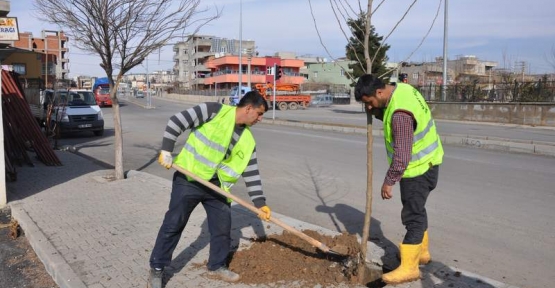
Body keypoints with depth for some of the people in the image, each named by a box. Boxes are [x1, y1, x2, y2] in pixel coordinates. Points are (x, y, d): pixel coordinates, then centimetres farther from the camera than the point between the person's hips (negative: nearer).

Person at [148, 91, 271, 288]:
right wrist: (166, 151, -19)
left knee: (223, 226, 11)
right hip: (188, 179, -6)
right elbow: (177, 121, -14)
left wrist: (260, 202, 1)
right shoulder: (216, 110, -13)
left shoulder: (247, 140, 4)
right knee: (173, 224, 3)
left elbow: (251, 173, 6)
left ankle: (217, 266, 33)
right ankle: (157, 269, 20)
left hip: (216, 186, 6)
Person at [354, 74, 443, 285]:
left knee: (412, 214, -3)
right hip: (421, 162, 10)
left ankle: (409, 267, 6)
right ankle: (421, 252, 37)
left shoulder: (400, 112, -31)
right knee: (415, 210, 21)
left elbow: (402, 153, -29)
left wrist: (389, 181, -22)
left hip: (418, 167, -10)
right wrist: (377, 113, -5)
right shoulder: (400, 89, -1)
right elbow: (389, 117, 15)